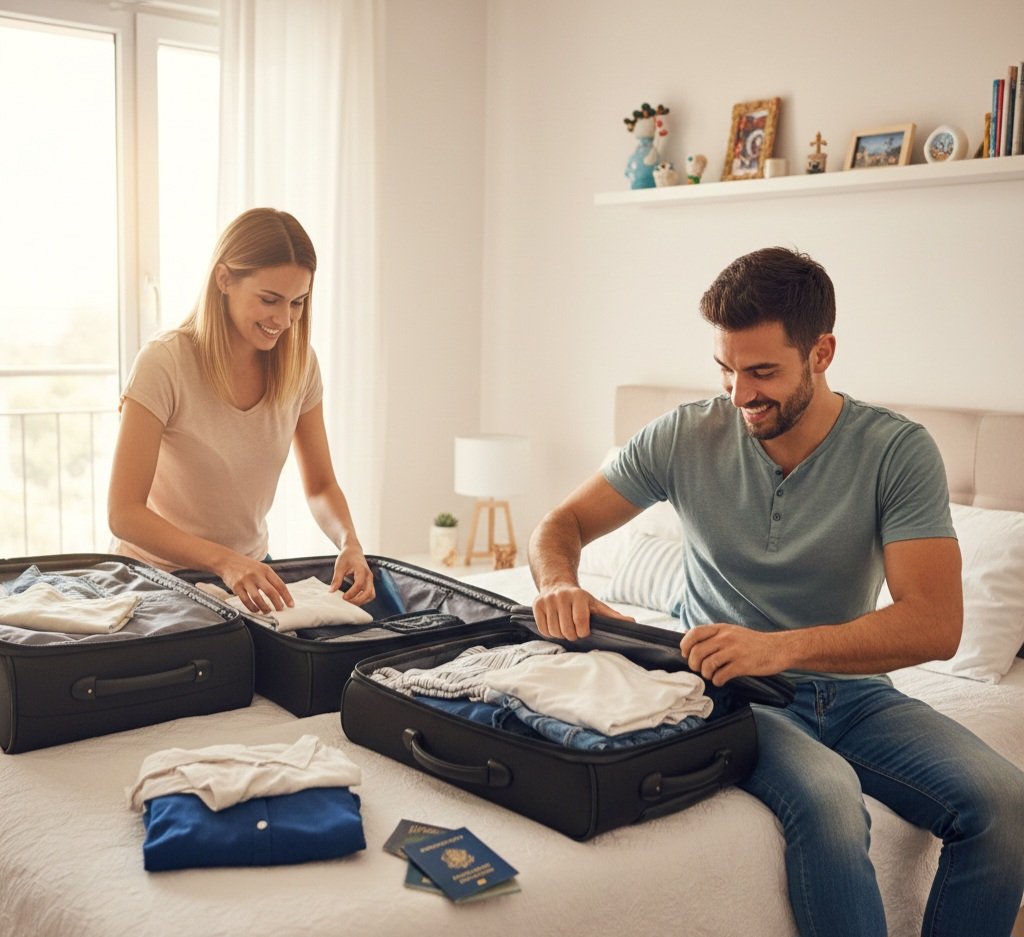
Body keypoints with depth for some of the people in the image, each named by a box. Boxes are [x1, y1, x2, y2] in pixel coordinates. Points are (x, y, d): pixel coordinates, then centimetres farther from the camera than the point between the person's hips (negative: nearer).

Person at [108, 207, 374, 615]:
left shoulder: (298, 362, -5)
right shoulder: (164, 363, -20)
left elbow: (321, 486, 4)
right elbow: (124, 513, -22)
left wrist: (349, 542, -17)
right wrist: (225, 561, -35)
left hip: (250, 571, 3)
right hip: (156, 572, -3)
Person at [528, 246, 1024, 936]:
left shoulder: (898, 450, -8)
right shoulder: (685, 438, -4)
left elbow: (936, 625, -18)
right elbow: (563, 524, 6)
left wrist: (782, 647, -33)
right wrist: (559, 583, -19)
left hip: (852, 690, 2)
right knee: (828, 797, -33)